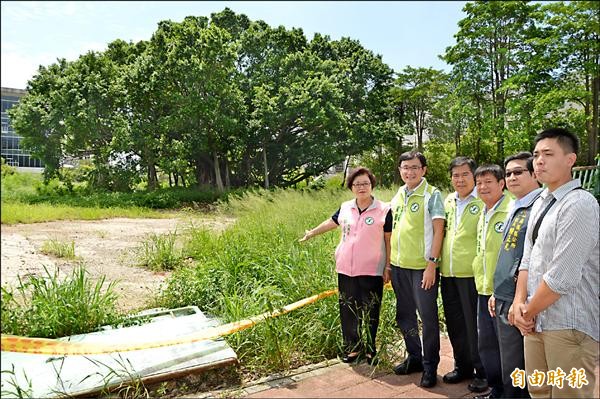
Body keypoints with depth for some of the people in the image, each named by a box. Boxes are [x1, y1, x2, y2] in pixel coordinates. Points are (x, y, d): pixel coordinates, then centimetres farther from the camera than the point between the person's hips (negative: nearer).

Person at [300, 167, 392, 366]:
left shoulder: (384, 210, -5)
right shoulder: (345, 208, 5)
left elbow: (389, 240, -2)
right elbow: (331, 222, 23)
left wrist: (388, 267, -4)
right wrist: (311, 233, 33)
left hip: (372, 271, -3)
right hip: (346, 269, 3)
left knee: (371, 312, 7)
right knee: (348, 310, 10)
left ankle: (370, 349, 25)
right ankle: (352, 347, 26)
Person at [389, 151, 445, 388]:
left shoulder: (432, 195, -7)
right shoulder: (398, 195, 10)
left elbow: (438, 231, -11)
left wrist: (432, 264, -17)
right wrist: (389, 262, 13)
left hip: (423, 267, -6)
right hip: (399, 265, 6)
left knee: (428, 317, 4)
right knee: (404, 316, 16)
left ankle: (430, 366, 19)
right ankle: (414, 357, 33)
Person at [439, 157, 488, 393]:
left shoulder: (483, 201, -8)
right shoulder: (448, 201, 12)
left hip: (472, 274, -6)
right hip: (448, 274, 6)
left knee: (474, 325, 3)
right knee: (454, 323, 16)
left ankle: (482, 372, 21)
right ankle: (462, 366, 33)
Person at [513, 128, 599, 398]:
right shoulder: (541, 203, 10)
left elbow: (562, 277, -21)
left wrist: (528, 312, -9)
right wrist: (520, 303, -1)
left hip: (568, 325, -8)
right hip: (536, 320, 8)